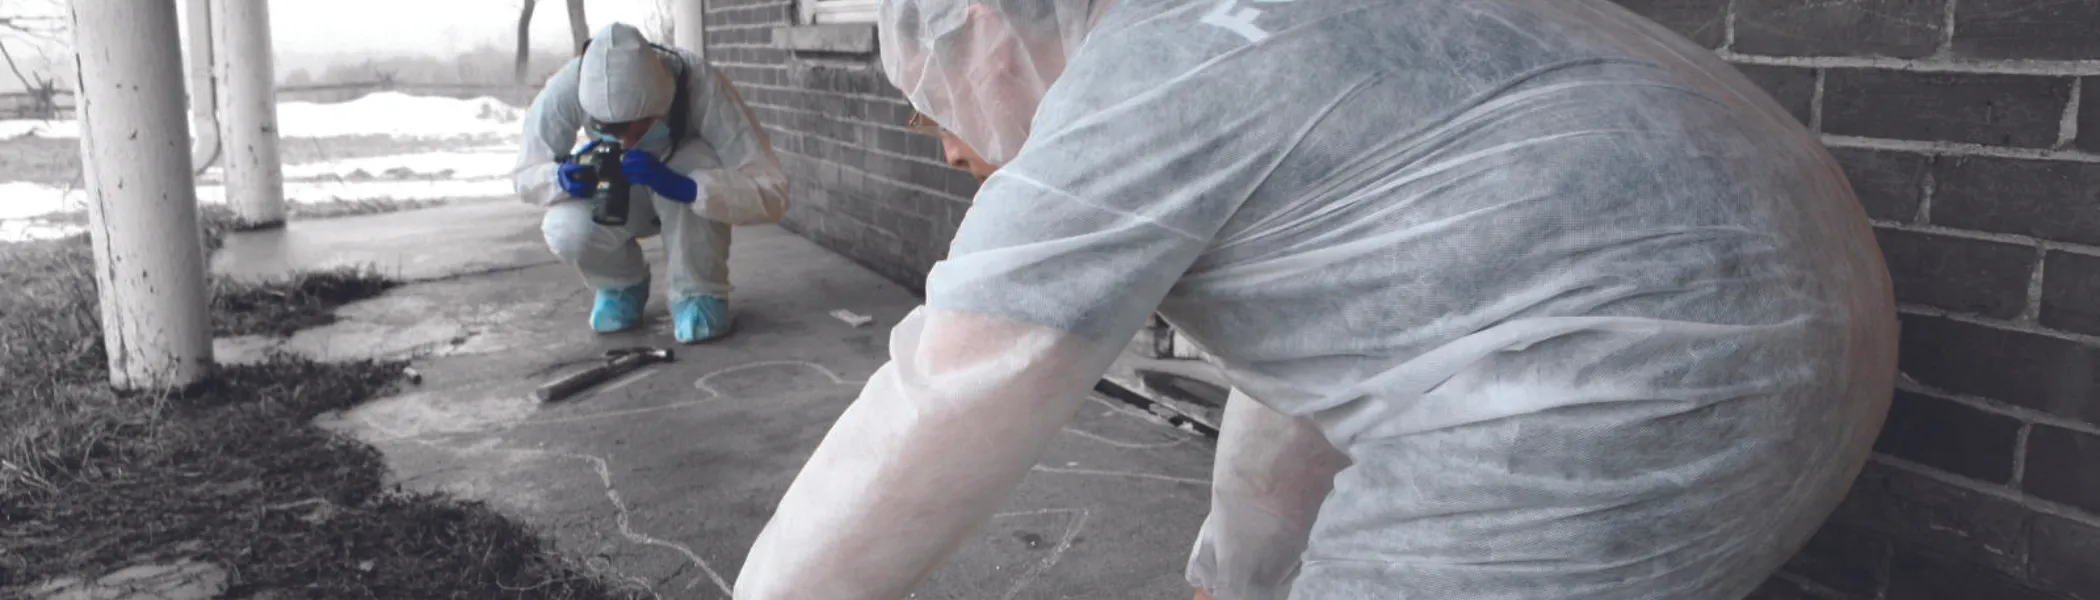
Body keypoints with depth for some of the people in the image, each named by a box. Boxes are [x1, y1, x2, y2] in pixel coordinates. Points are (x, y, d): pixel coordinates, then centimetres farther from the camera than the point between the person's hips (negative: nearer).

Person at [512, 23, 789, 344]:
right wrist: (562, 178, -38)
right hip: (619, 194, 2)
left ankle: (699, 293, -12)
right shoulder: (567, 89, -30)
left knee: (691, 168, -36)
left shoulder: (701, 85, -36)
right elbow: (526, 174, -14)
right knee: (567, 231, -29)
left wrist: (683, 187, -53)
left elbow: (772, 192, -39)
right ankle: (622, 284, 4)